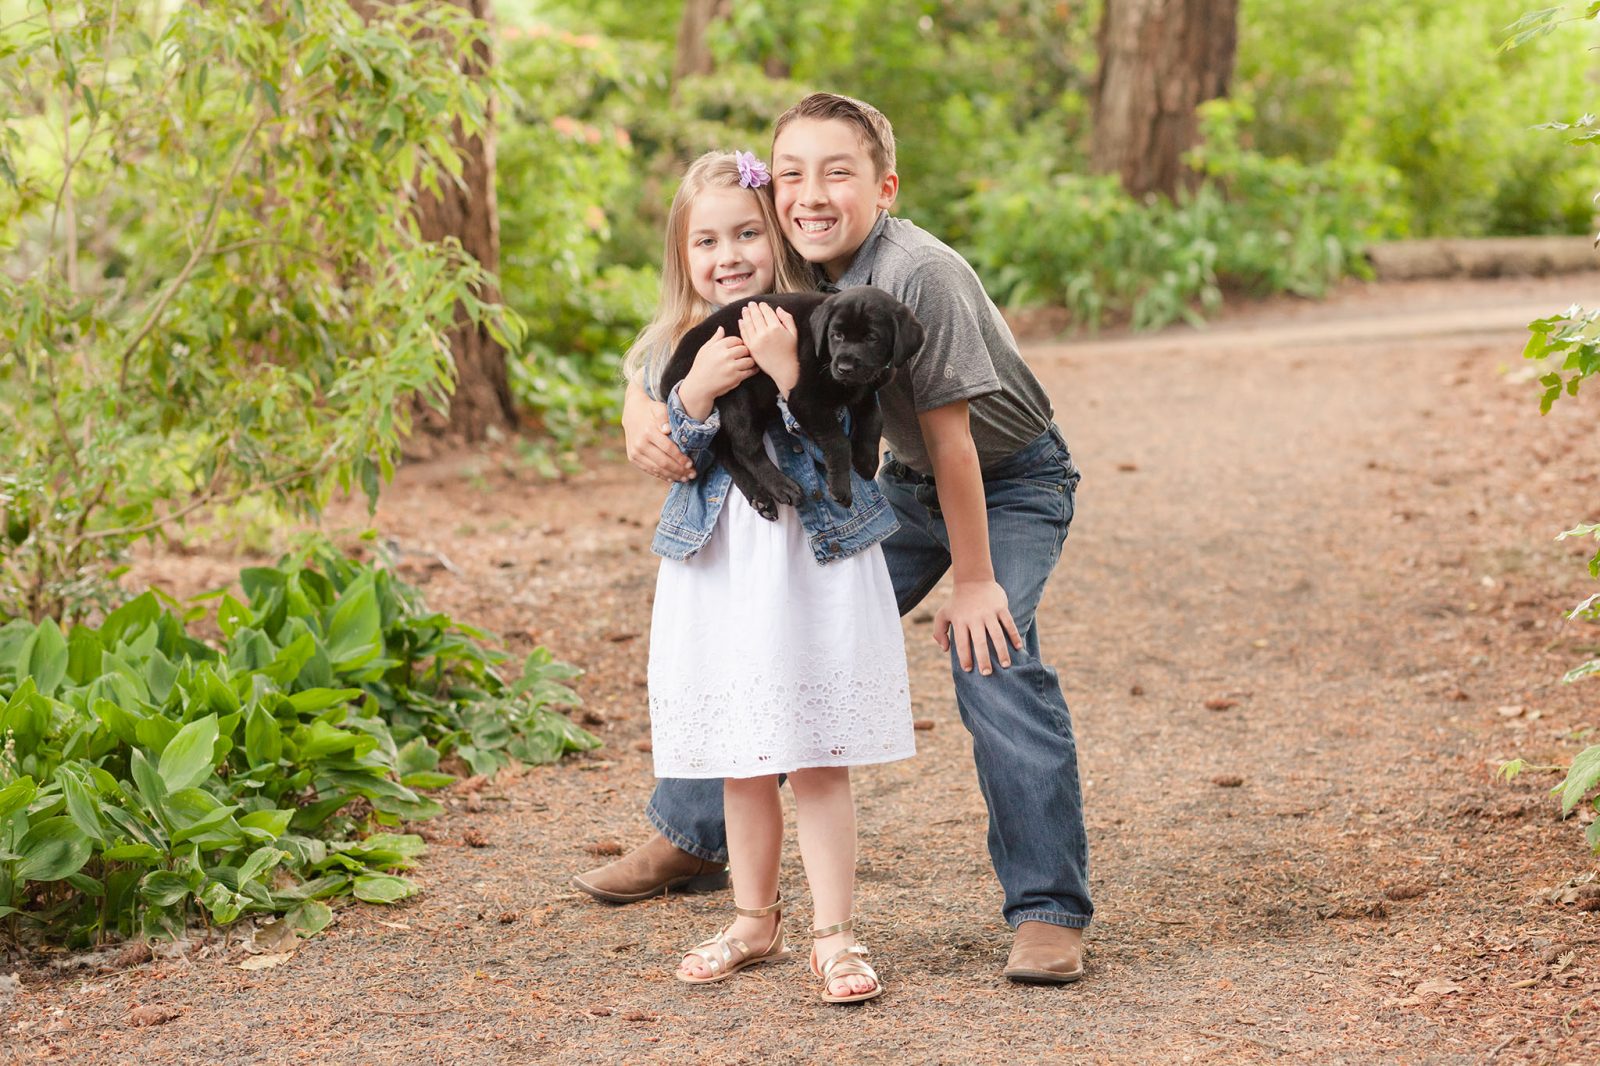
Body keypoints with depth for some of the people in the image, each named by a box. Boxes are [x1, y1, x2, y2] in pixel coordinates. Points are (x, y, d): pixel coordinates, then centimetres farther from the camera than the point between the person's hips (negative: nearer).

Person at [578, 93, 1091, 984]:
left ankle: (1052, 913, -14)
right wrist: (643, 418, -30)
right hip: (910, 479, 7)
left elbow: (949, 434, -28)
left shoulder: (918, 274, -33)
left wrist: (974, 579, -21)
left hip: (1014, 480, -7)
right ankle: (693, 835, 27)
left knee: (991, 659, -24)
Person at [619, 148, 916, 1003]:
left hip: (813, 562, -4)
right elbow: (672, 462, -2)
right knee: (741, 765, 13)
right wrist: (697, 392, -19)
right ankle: (755, 922, 28)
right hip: (717, 571, 4)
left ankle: (834, 935, 5)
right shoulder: (672, 350, 6)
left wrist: (789, 370, -27)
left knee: (818, 762, -3)